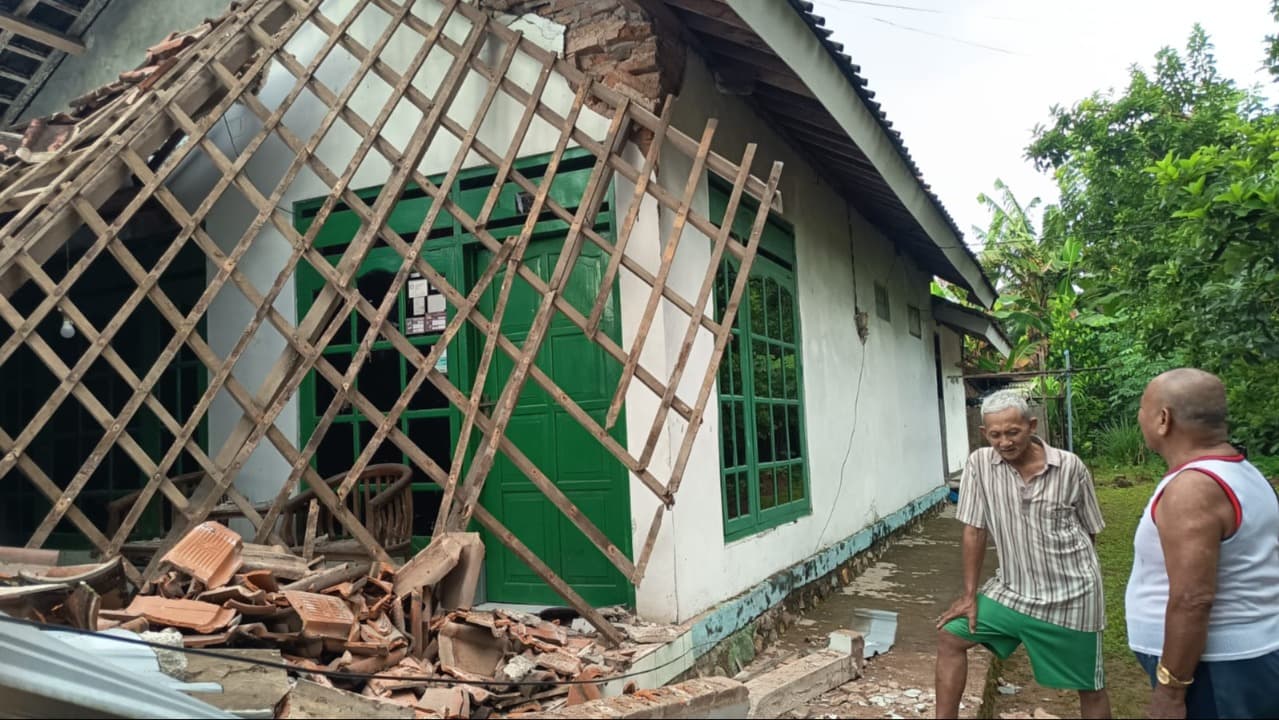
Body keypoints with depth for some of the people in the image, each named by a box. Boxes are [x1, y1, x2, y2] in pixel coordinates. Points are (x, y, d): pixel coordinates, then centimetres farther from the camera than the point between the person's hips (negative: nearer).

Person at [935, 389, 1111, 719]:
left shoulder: (1070, 467, -13)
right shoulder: (979, 464, -9)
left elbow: (1089, 530, 1)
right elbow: (974, 530, -6)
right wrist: (969, 595, -5)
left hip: (1071, 595, -2)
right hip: (1010, 590, 3)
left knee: (1090, 688, 10)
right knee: (950, 637, -1)